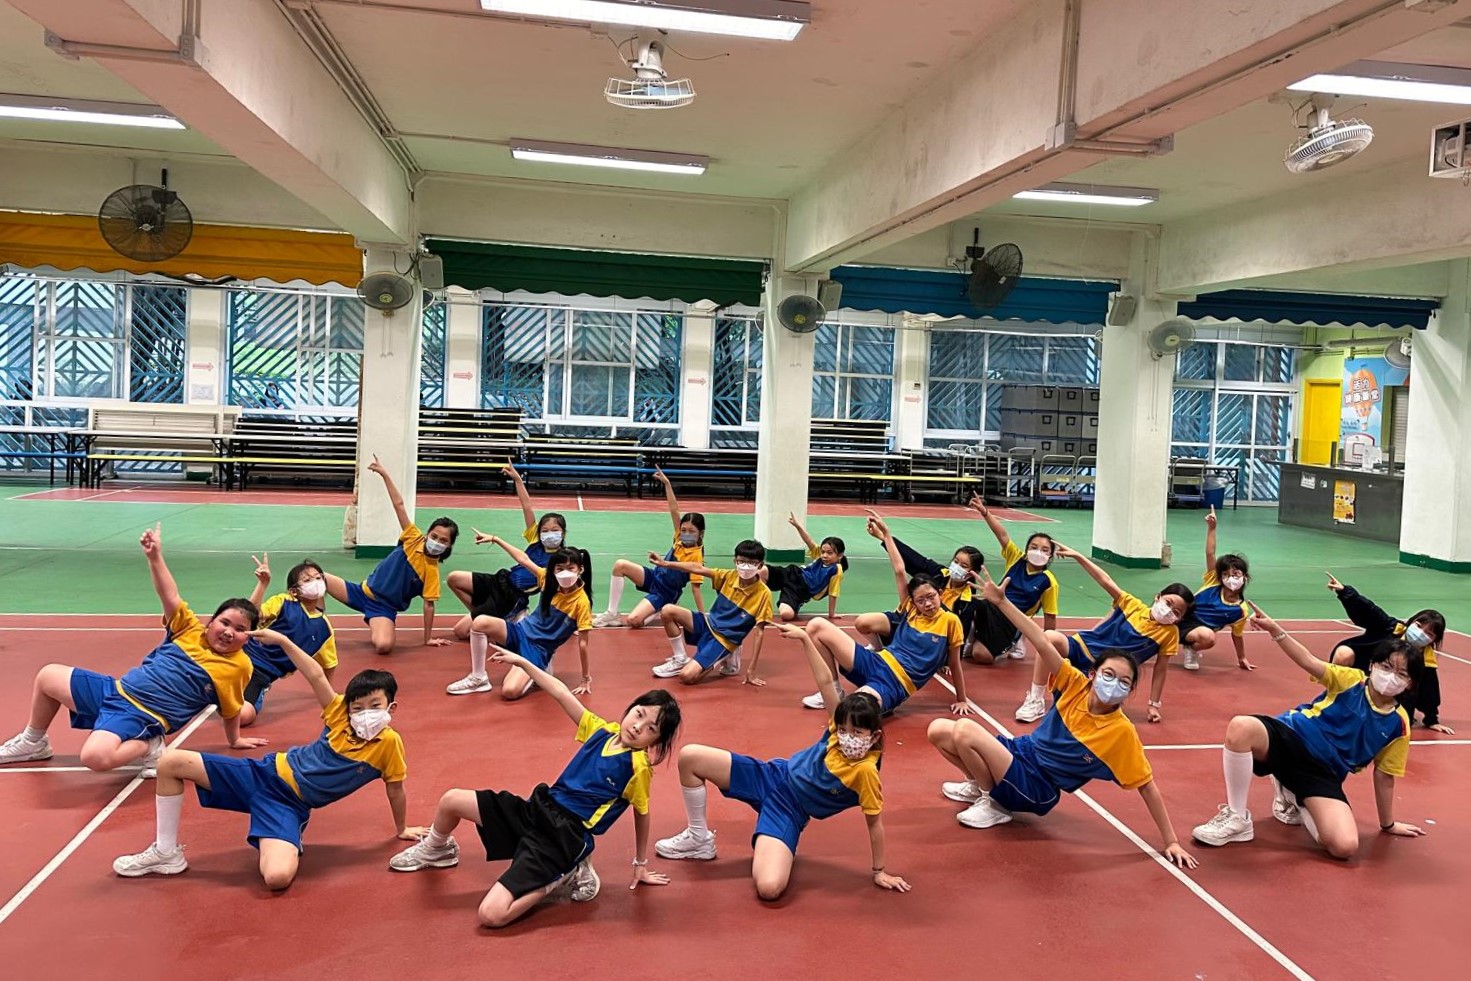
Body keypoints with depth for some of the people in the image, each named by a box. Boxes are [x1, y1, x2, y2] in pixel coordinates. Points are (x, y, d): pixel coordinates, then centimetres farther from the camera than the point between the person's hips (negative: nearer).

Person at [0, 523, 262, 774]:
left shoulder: (238, 666, -9)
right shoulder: (191, 630, 2)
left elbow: (230, 710, 1)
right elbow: (171, 597, -2)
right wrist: (155, 556, -14)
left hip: (142, 716, -7)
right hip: (115, 689, 7)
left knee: (95, 756, -35)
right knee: (48, 676, 19)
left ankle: (147, 747, -7)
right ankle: (33, 743, 38)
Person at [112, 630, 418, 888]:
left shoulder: (389, 743, -11)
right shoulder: (340, 714, -5)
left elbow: (395, 789, 2)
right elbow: (316, 676, -10)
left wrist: (401, 829, 15)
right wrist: (282, 640, -19)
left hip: (290, 805, -3)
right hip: (267, 773, 3)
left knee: (278, 877, -34)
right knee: (171, 762, -8)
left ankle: (284, 847, 4)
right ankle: (166, 852, 7)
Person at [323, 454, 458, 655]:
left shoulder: (432, 571, -11)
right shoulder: (414, 539, -6)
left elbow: (428, 605, -7)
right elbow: (399, 504, -8)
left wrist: (428, 638, -9)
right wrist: (384, 474, -11)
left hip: (383, 608, -3)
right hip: (364, 591, 3)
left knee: (384, 646, -32)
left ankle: (374, 626, 7)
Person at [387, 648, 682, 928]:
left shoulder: (638, 766, -11)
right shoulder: (602, 730, 4)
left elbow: (642, 815, 0)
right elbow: (562, 695, 7)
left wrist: (641, 864, 12)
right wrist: (522, 662, 7)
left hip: (563, 841, -7)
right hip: (536, 811, 7)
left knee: (492, 915, -21)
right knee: (451, 800, 5)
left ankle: (562, 877, 0)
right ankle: (437, 851, 38)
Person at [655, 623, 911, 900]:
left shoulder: (865, 772, -22)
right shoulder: (841, 728, -11)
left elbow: (875, 822, -14)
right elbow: (826, 681, -12)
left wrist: (880, 871, -9)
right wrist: (804, 637, -19)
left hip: (788, 812, -5)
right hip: (771, 777, 5)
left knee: (770, 888, -32)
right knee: (690, 756, -7)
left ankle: (774, 848, 5)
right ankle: (699, 838, 13)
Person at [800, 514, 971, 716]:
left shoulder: (950, 621, 1)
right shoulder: (910, 610, 13)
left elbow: (954, 664, 9)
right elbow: (899, 571, 11)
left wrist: (961, 700, 14)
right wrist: (885, 535, 12)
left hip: (894, 686, -6)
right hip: (875, 664, 6)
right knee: (817, 625, -9)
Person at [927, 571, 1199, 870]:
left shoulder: (1122, 732, -20)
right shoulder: (1075, 685, -11)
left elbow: (1148, 787, -15)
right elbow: (1042, 644, -17)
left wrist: (1171, 842, -15)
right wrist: (1001, 601, -23)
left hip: (1037, 789, -5)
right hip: (1020, 752, 5)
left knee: (964, 729, -27)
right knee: (938, 730, -3)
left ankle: (994, 804, -3)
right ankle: (982, 784, 19)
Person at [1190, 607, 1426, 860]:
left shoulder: (1398, 724, 2)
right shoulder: (1350, 680, -1)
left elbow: (1384, 776, 11)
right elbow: (1309, 661, -13)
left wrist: (1388, 824, 16)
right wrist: (1274, 629, -29)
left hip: (1323, 774, 2)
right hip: (1291, 738, -1)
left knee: (1346, 846, -24)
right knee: (1241, 727, -38)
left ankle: (1292, 799, 10)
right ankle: (1236, 818, -19)